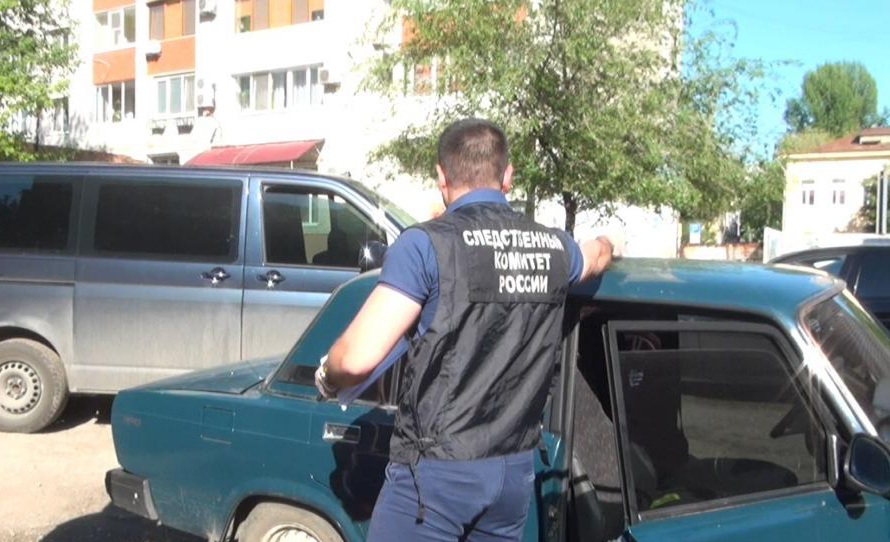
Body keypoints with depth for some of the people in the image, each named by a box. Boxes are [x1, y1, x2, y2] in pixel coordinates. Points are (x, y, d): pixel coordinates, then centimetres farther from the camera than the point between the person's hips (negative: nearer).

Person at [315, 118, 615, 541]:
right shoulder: (554, 248, 5)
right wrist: (602, 245, 54)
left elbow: (358, 357, -20)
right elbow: (597, 256, 31)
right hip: (516, 471, 6)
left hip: (437, 471, -6)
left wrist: (327, 378, 2)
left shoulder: (427, 244, -14)